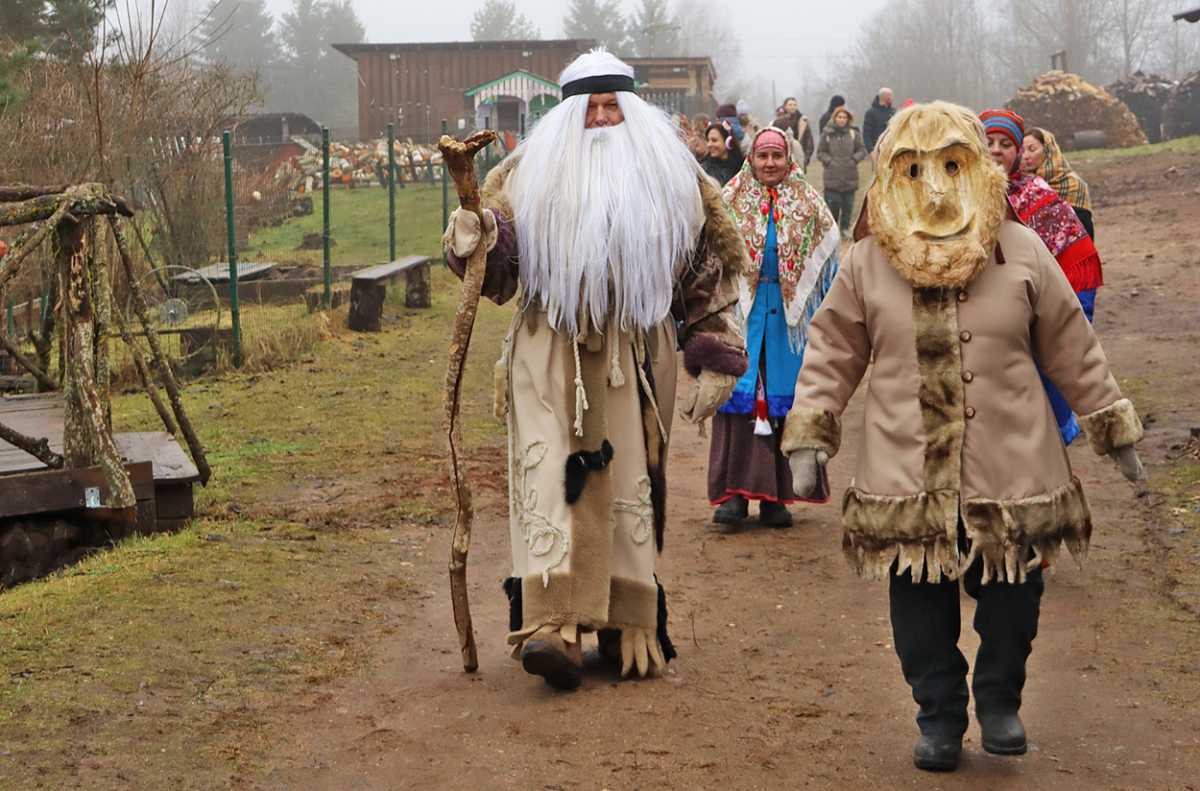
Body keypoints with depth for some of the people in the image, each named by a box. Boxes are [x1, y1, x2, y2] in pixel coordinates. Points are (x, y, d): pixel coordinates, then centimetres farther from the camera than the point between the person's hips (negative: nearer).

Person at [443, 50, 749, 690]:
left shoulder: (672, 179, 9)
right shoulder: (532, 174, 6)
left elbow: (711, 271, 14)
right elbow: (497, 269, 7)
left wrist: (714, 362, 9)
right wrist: (475, 241, -17)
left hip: (632, 357, 1)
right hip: (549, 353, -1)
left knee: (631, 489, 4)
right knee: (548, 476, -13)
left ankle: (629, 627, 15)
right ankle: (549, 625, -19)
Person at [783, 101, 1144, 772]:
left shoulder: (1022, 252, 2)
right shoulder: (868, 263, 2)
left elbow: (1073, 350, 9)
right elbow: (832, 355, 8)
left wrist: (1114, 429, 12)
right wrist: (808, 438, 2)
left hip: (1011, 469, 0)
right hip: (907, 476, 0)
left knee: (1012, 593, 7)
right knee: (921, 599, 4)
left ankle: (1000, 701, 31)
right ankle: (939, 716, 22)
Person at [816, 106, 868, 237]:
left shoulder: (854, 133, 3)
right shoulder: (827, 133, 1)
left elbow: (862, 150, 8)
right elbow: (820, 152, 7)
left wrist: (854, 159, -6)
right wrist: (829, 161, -6)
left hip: (850, 176, 1)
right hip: (832, 176, -1)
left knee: (848, 204, 6)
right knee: (833, 203, -3)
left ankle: (845, 227, 18)